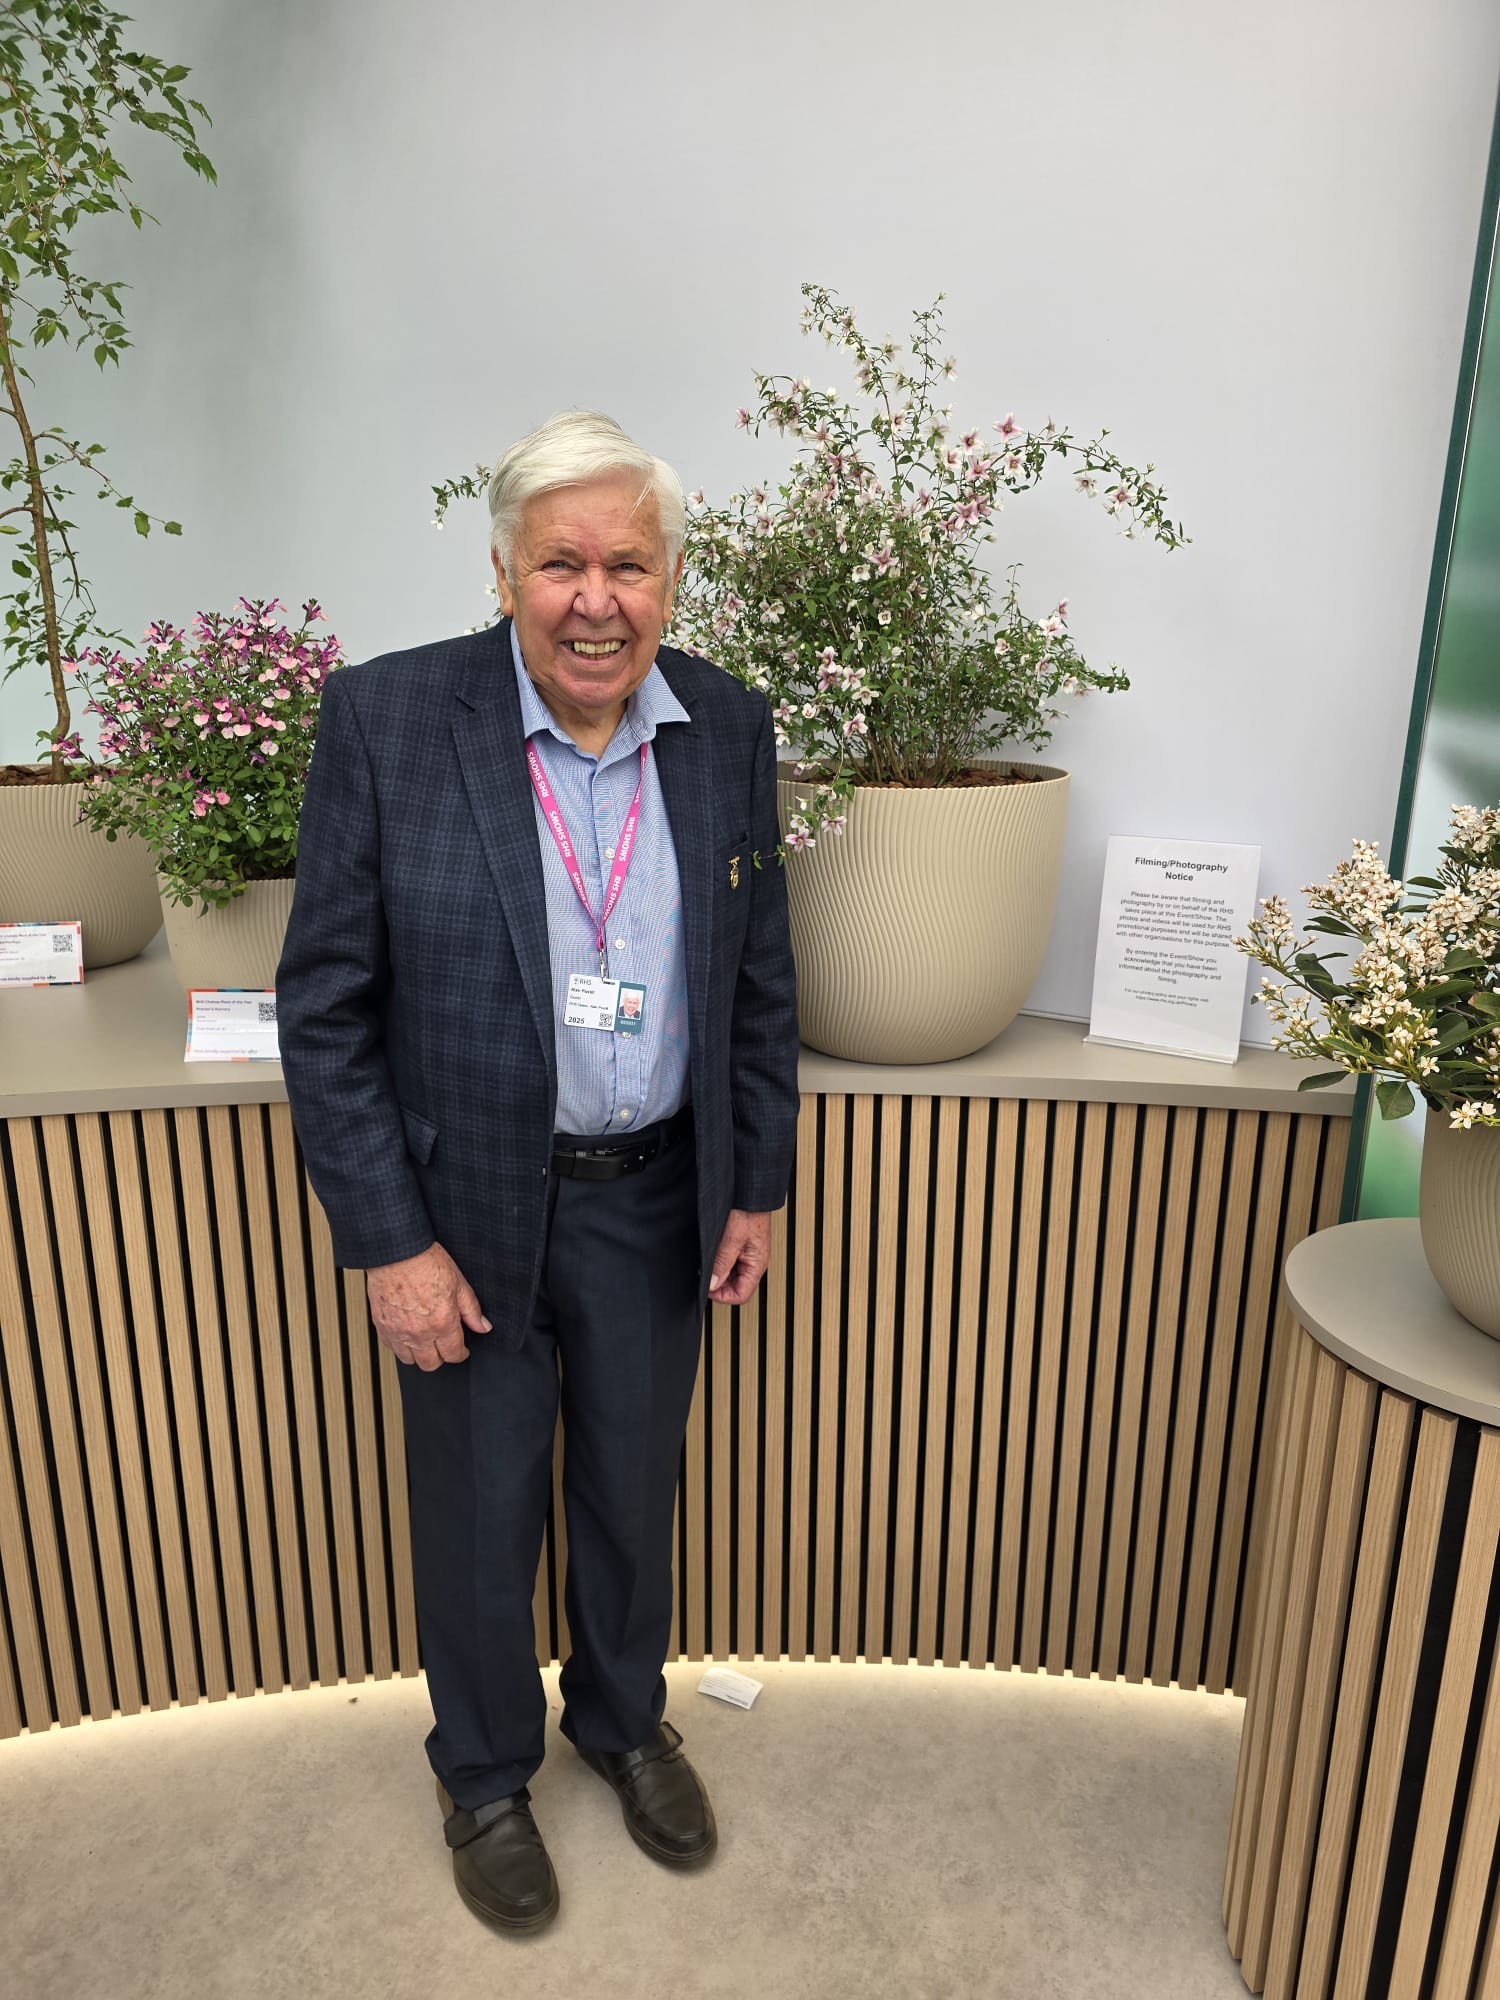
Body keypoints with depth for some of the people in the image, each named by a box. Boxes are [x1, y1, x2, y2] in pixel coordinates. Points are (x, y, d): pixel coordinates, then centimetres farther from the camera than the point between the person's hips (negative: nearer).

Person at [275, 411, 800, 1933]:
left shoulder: (729, 730, -4)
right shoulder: (384, 719, -15)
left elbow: (759, 983, 4)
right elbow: (326, 1008, -11)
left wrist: (757, 1187, 5)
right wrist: (389, 1240, -13)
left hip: (655, 1203, 3)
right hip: (466, 1207, -2)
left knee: (632, 1491, 22)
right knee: (479, 1517, 18)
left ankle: (623, 1719, 52)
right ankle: (484, 1773, 47)